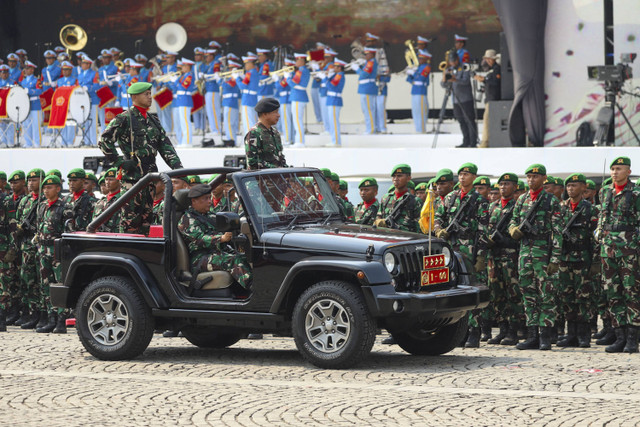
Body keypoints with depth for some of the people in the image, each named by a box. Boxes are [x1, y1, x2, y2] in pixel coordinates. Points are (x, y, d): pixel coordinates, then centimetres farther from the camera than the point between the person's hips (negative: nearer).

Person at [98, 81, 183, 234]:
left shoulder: (153, 120, 18)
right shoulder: (124, 119, -5)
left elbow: (165, 145, 18)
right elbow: (104, 141, -8)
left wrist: (177, 166, 4)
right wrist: (119, 162, -11)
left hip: (150, 173, 7)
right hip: (132, 175, -7)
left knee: (146, 214, 8)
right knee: (131, 217, -10)